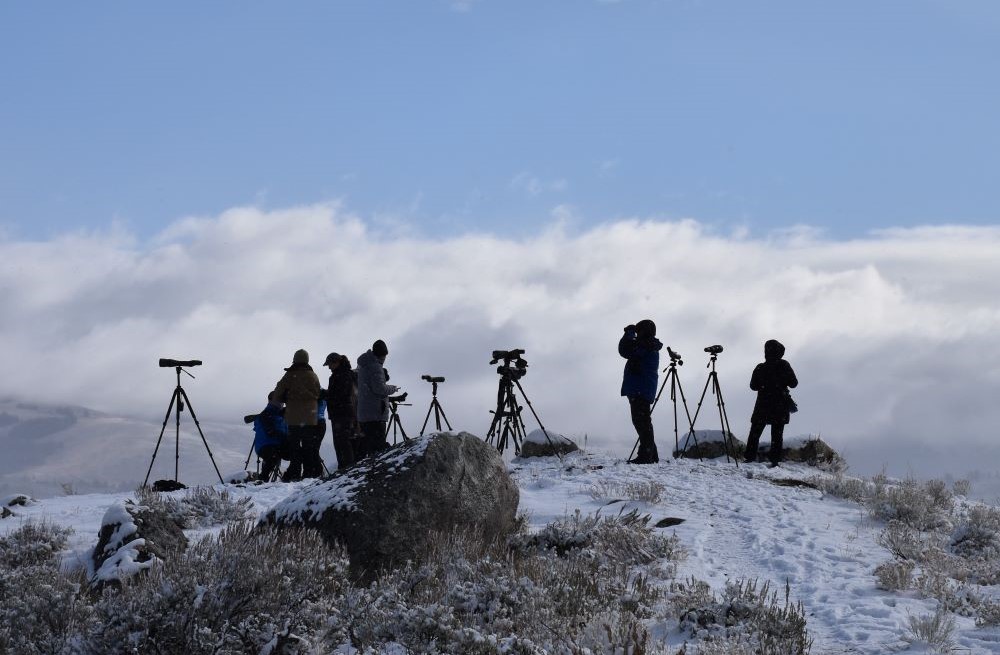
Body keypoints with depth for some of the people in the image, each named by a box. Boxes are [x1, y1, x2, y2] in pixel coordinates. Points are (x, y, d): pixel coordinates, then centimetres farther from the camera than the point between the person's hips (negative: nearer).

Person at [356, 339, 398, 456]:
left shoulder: (362, 366, 17)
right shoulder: (375, 367, -12)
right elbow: (379, 388, -19)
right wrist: (393, 388, -2)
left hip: (363, 414, 9)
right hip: (376, 414, -9)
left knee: (369, 445, 11)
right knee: (379, 445, -11)